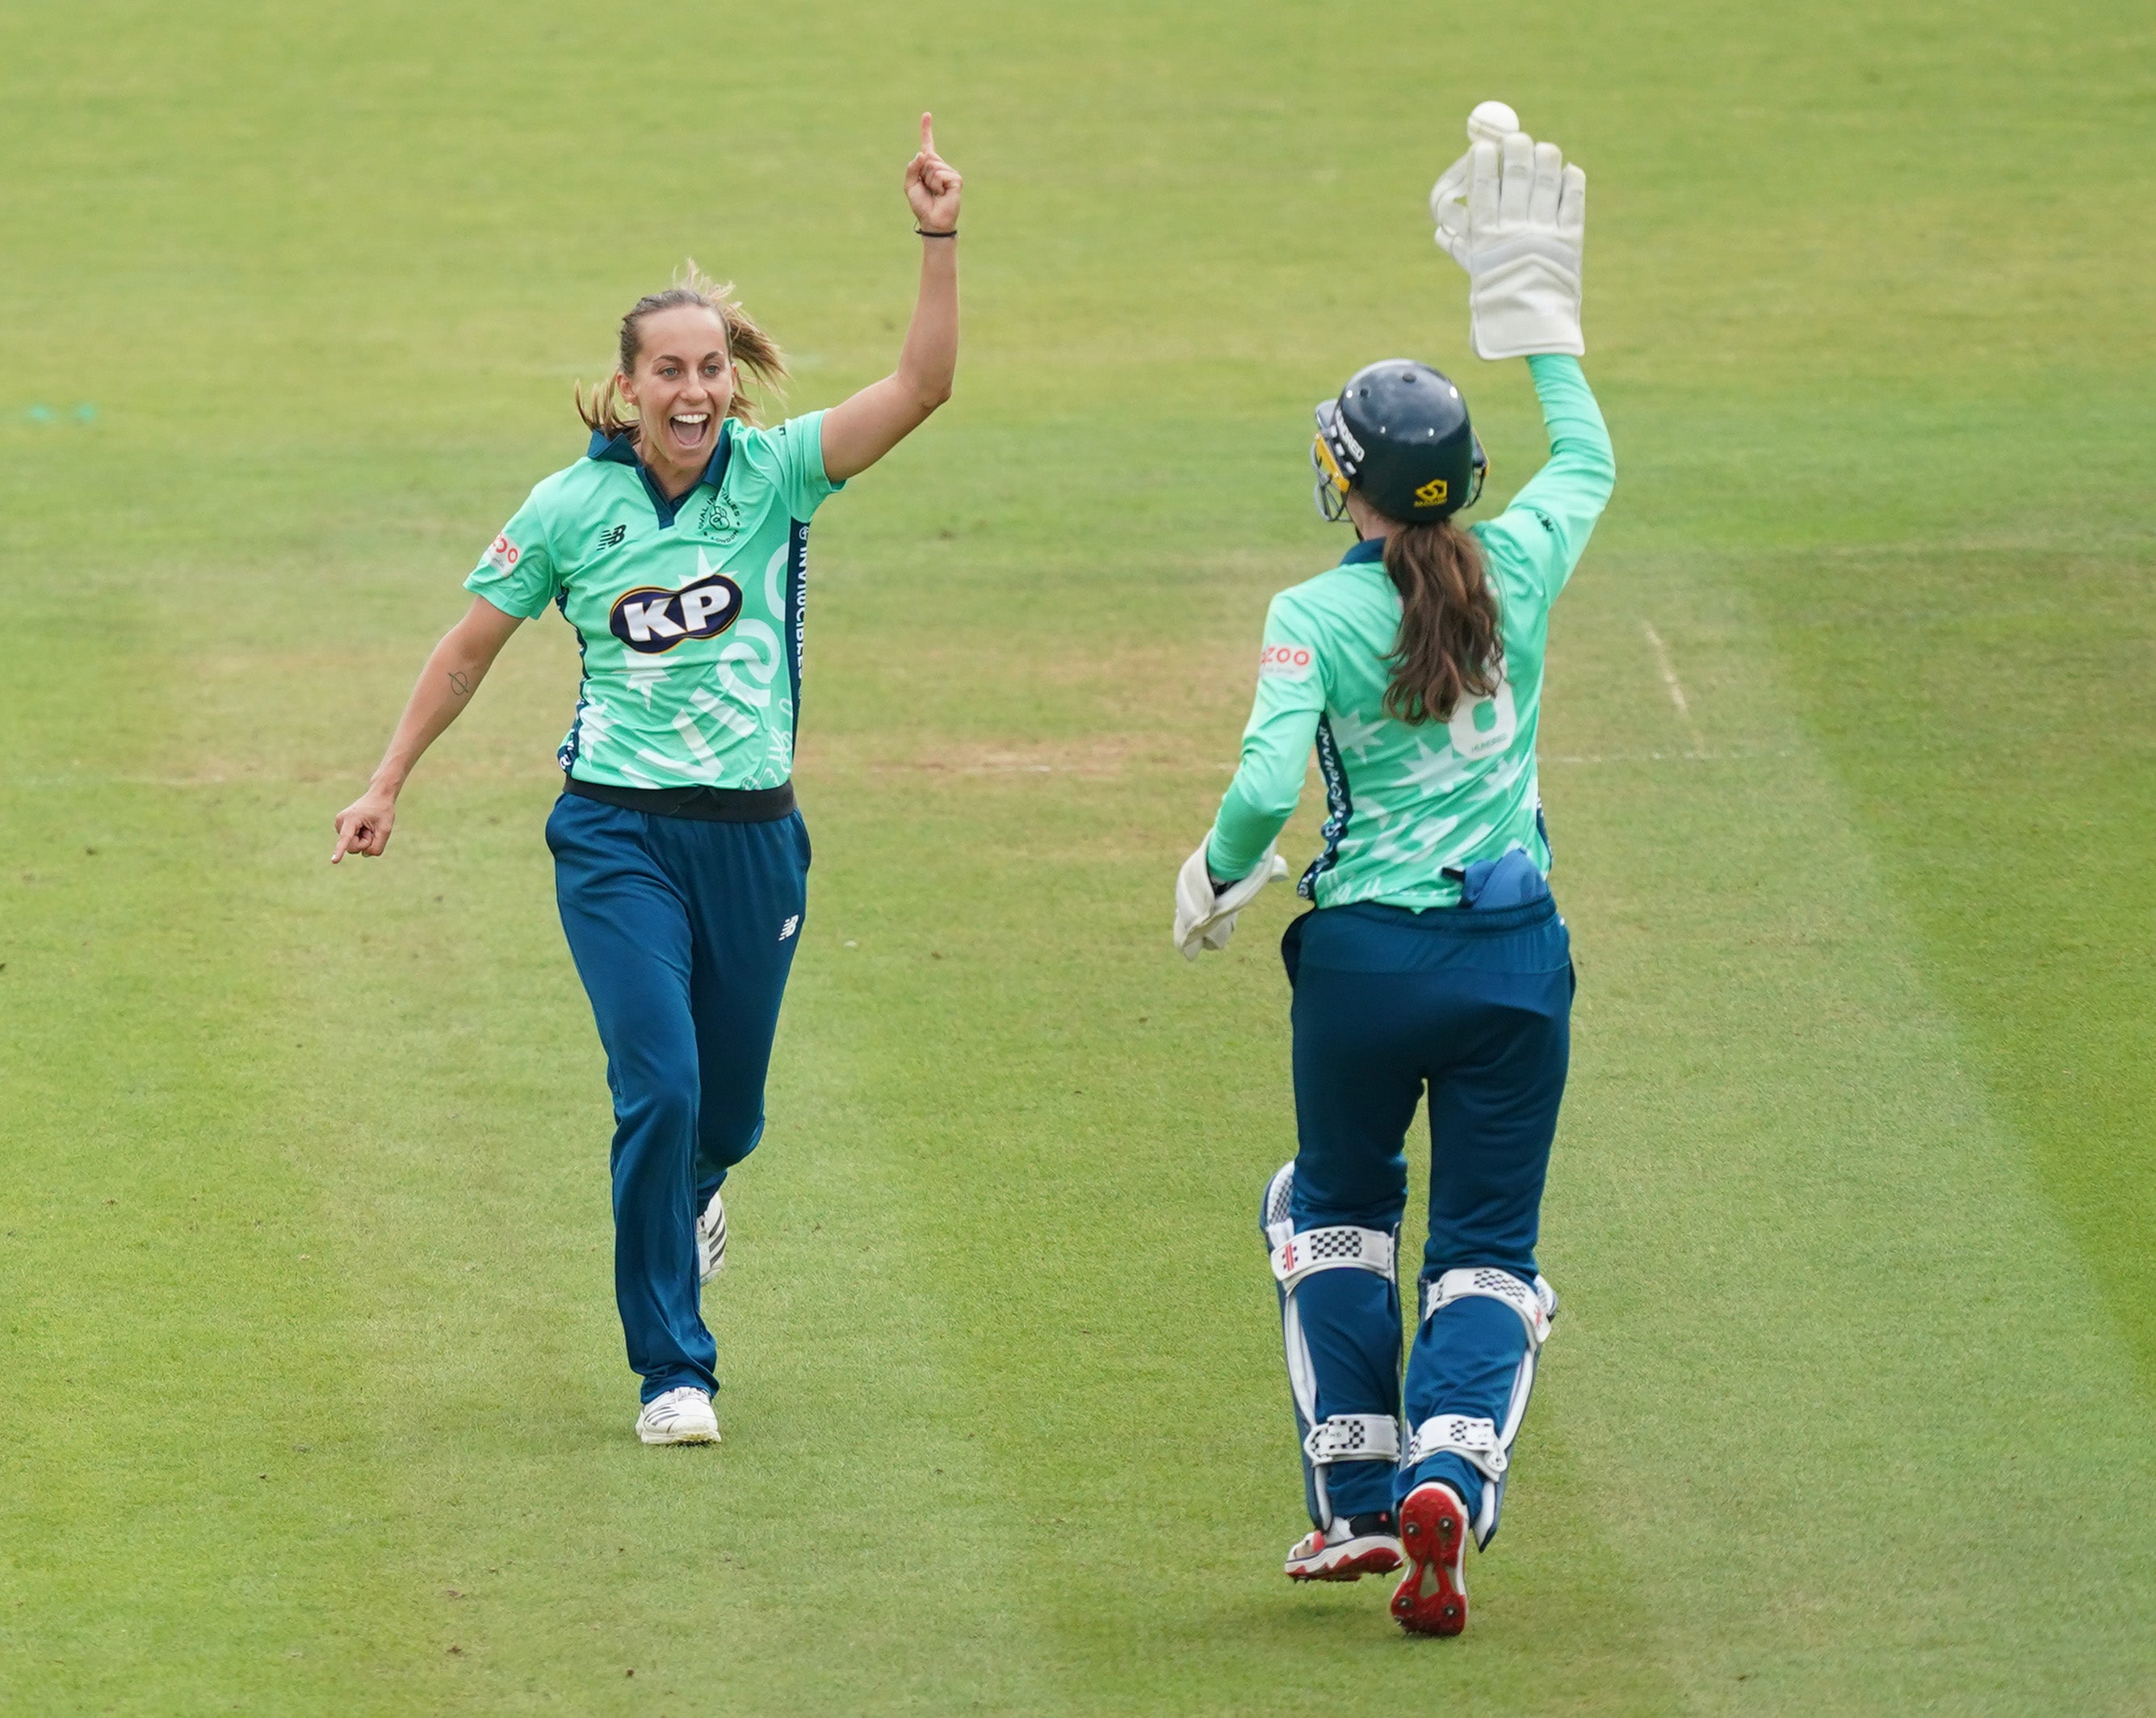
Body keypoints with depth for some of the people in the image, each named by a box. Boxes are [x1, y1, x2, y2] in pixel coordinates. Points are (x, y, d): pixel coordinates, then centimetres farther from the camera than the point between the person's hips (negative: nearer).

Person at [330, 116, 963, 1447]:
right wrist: (391, 782, 13)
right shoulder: (570, 510, -4)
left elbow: (922, 389, -15)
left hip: (753, 832, 2)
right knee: (659, 1085, -15)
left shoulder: (775, 476, -3)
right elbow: (473, 646, 9)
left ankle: (689, 1201, 52)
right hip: (618, 834, -2)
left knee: (728, 1110, 13)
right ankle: (674, 1372, -4)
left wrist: (941, 244, -26)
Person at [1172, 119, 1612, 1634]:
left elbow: (1268, 785, -20)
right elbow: (1589, 457, 21)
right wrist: (1537, 302, 27)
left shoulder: (1317, 616, -10)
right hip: (1518, 945, 2)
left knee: (1335, 1210, 23)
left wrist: (1217, 879, 0)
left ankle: (1356, 1501, 20)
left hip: (1368, 954, -2)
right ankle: (1450, 1479, -18)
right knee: (1489, 1248, 7)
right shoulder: (1518, 573, 0)